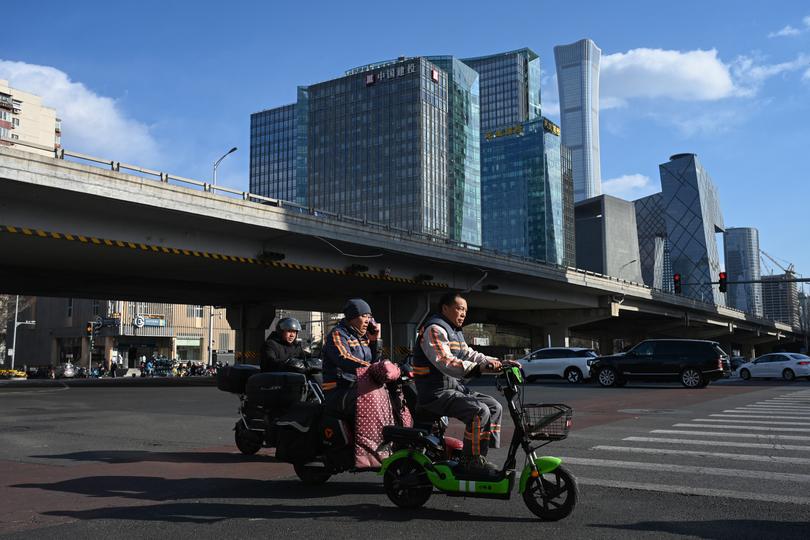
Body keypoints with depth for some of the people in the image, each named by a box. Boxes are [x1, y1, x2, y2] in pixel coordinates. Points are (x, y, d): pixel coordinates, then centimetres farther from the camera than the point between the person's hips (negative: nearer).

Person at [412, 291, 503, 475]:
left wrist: (494, 362, 1)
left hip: (456, 388, 10)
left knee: (494, 406, 5)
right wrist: (478, 369, -34)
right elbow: (446, 363, -26)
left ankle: (479, 456, 7)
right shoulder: (434, 329, -13)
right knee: (479, 411, -25)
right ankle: (472, 460, -14)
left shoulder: (455, 332, 22)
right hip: (438, 393, -10)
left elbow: (469, 354, 17)